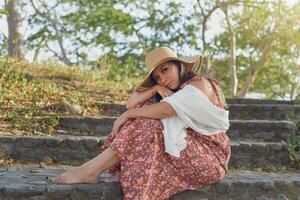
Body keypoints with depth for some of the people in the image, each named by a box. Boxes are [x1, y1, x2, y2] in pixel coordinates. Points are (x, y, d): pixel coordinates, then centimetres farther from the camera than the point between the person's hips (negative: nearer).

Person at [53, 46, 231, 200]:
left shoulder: (201, 84, -9)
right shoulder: (172, 90, 15)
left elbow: (167, 110, -26)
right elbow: (131, 103, 3)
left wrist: (128, 115, -17)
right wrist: (155, 89, -12)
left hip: (209, 156, -8)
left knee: (149, 128, -24)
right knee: (145, 113, -4)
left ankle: (92, 170, -24)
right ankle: (125, 171, -17)